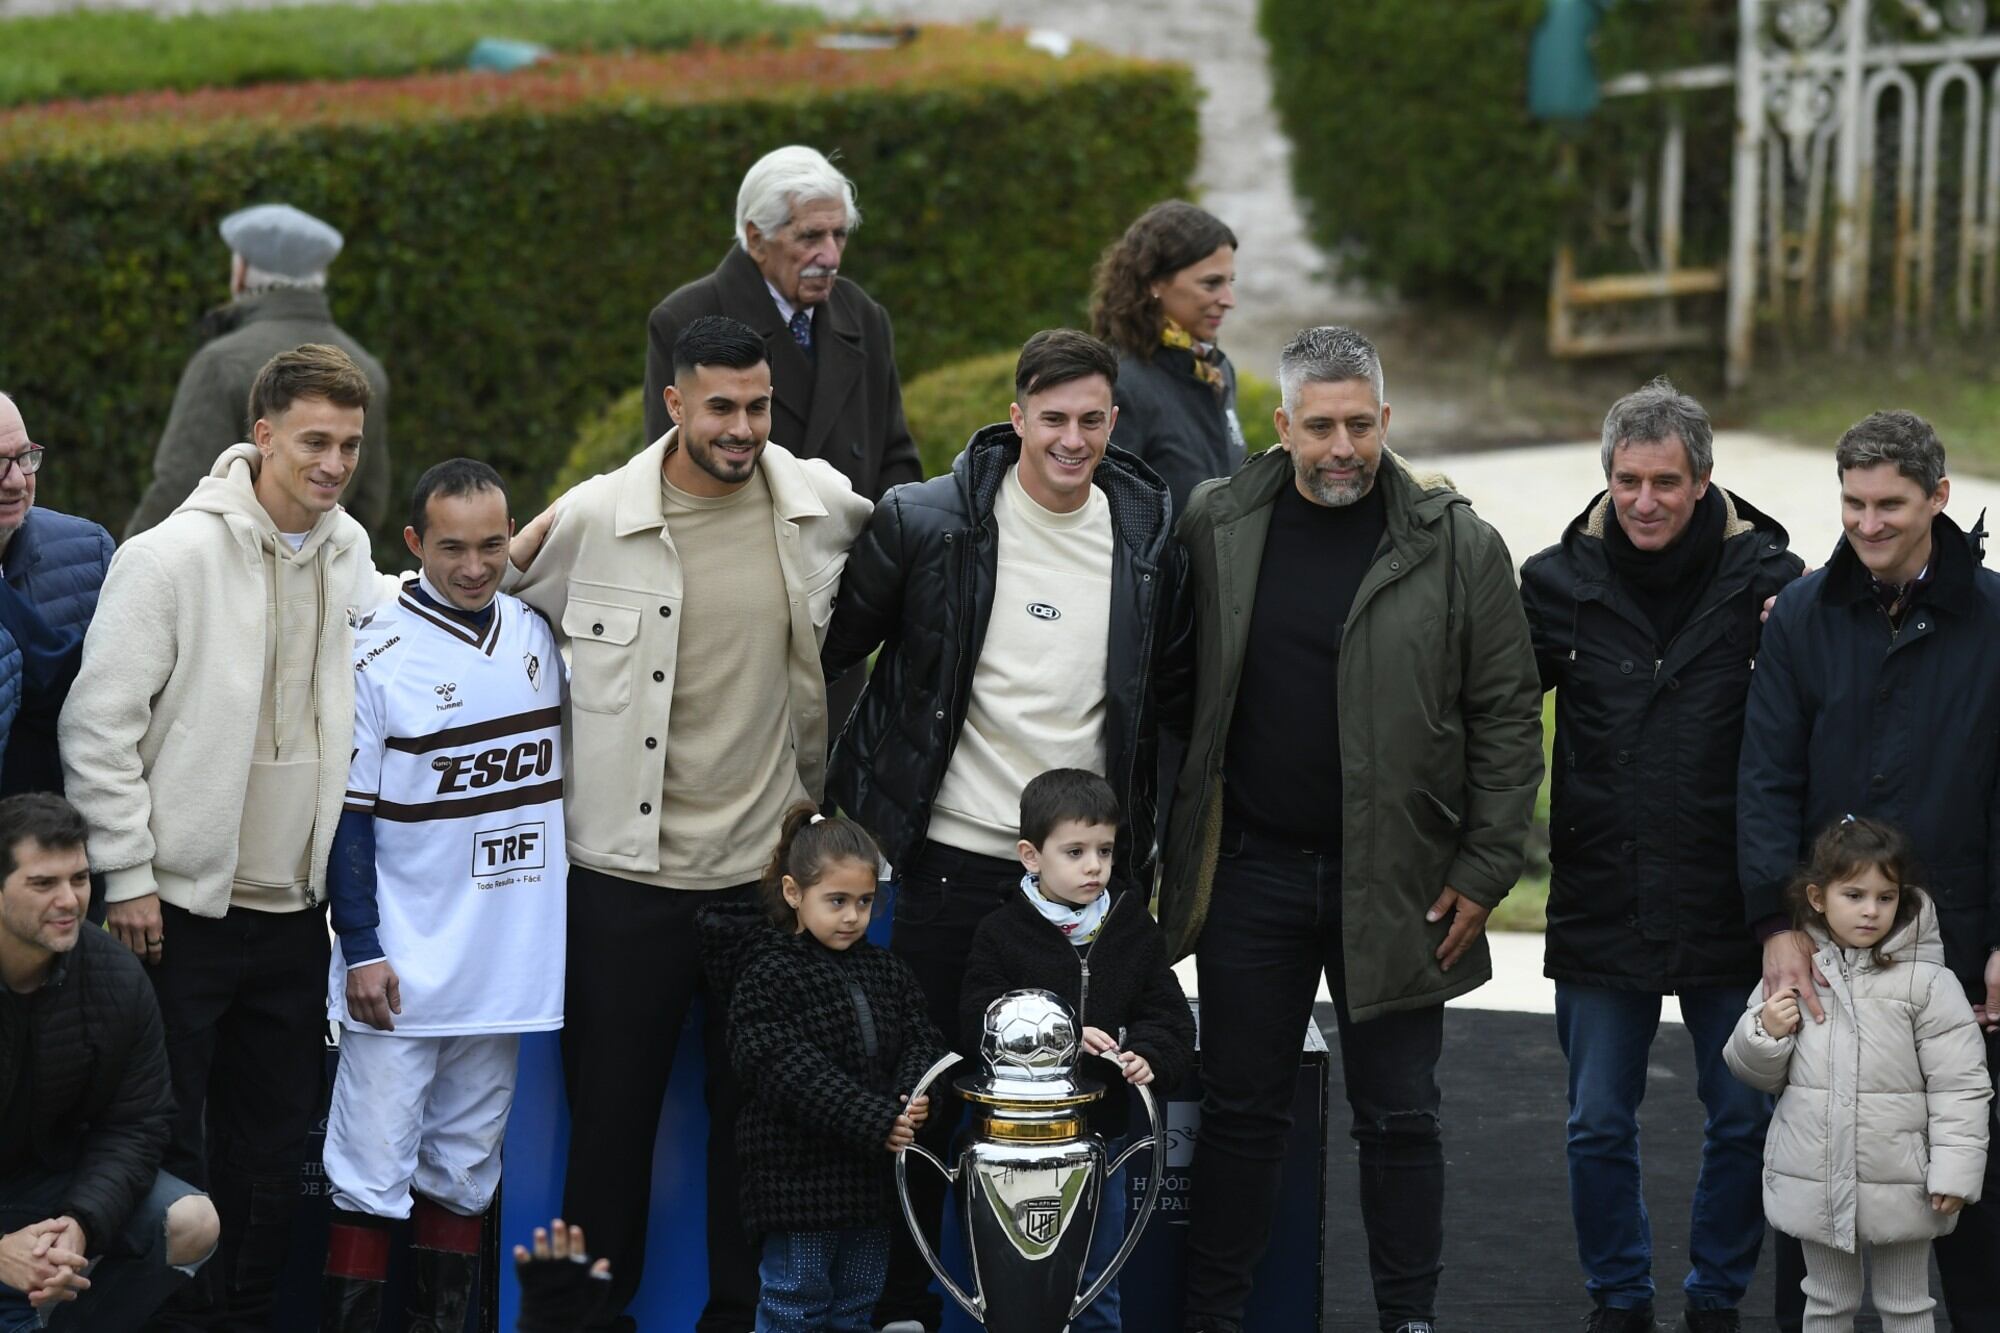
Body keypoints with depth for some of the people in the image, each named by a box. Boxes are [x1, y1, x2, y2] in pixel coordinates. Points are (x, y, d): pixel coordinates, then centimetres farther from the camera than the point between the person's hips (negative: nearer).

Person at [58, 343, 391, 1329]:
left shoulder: (349, 553, 5)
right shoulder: (173, 557, -14)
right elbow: (97, 727, -12)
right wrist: (128, 877, -13)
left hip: (294, 909, 6)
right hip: (183, 908, -6)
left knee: (275, 1146, 12)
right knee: (174, 1146, -1)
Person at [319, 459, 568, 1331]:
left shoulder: (536, 636, 7)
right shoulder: (377, 655, -9)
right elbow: (349, 813, -7)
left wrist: (559, 915, 15)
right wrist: (361, 950, -11)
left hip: (508, 958, 5)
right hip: (405, 967, -5)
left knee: (464, 1171, 11)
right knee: (372, 1175, -6)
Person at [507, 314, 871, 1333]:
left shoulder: (825, 506, -2)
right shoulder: (592, 518, -8)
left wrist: (817, 783, 18)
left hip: (768, 861, 2)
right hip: (625, 866, -2)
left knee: (755, 1106, 10)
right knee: (612, 1105, 6)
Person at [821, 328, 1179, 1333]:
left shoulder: (1148, 536, 3)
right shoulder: (928, 524, -6)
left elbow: (1166, 688, 15)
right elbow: (835, 648, 4)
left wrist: (1141, 848, 14)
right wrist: (843, 793, 3)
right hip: (955, 858, -2)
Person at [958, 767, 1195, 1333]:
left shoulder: (1134, 931, 4)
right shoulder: (1001, 935, -6)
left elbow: (1169, 1016, 2)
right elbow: (980, 1026, -13)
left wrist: (1148, 1058, -19)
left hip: (1101, 1130, 3)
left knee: (1097, 1287, 13)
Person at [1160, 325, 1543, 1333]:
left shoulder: (1457, 547, -5)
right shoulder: (1216, 529, 1)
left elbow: (1508, 717, -2)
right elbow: (1177, 690, 9)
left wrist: (1485, 872, -6)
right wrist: (1175, 834, 4)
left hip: (1395, 883, -1)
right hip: (1251, 869, 2)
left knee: (1399, 1119, 7)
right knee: (1240, 1110, 9)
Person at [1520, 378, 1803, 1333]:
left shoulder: (1764, 578, -4)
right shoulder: (1561, 580, 0)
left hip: (1728, 902, -1)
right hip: (1601, 901, 1)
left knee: (1744, 1120, 8)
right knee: (1598, 1127, 9)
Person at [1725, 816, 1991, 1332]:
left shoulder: (1926, 981, -9)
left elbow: (1959, 1083, -9)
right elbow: (1758, 1074, 12)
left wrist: (1955, 1171, -15)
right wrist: (1765, 1034, -10)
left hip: (1899, 1187, -3)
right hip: (1815, 1186, 3)